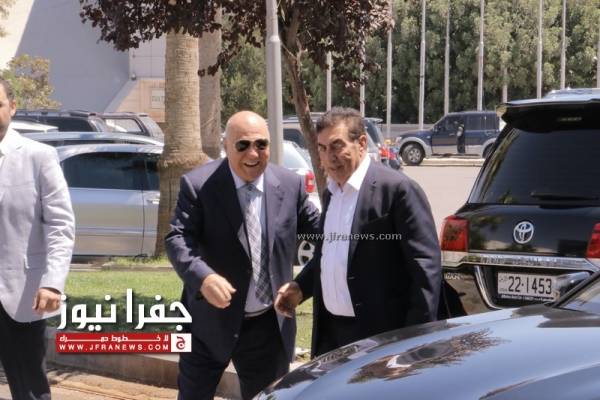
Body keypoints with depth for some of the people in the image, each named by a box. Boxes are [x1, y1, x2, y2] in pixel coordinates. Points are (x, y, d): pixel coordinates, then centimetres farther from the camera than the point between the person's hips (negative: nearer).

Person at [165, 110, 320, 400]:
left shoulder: (290, 185, -1)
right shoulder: (198, 185, -12)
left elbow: (320, 230, 9)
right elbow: (177, 239, -19)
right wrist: (203, 277, -37)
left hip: (269, 325, 3)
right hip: (210, 321, -3)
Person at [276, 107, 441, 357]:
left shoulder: (397, 189, -13)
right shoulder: (331, 193, 14)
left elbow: (425, 266, -16)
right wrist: (301, 286, 8)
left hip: (381, 335, -8)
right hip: (330, 331, 8)